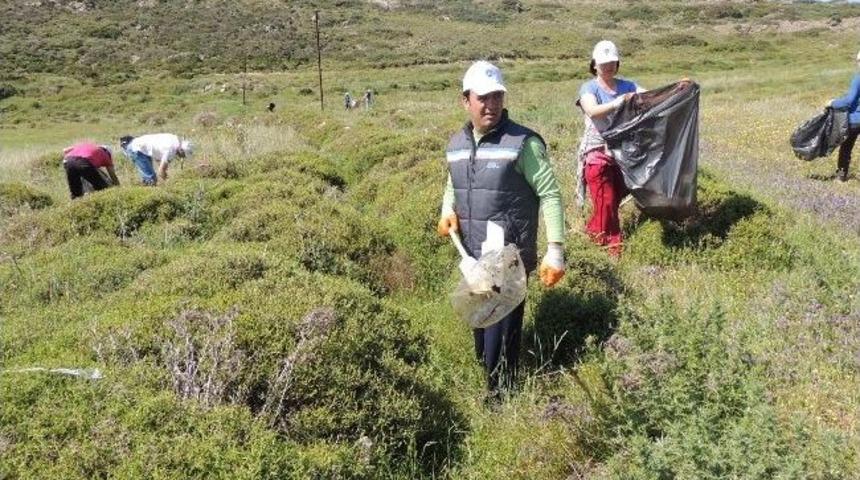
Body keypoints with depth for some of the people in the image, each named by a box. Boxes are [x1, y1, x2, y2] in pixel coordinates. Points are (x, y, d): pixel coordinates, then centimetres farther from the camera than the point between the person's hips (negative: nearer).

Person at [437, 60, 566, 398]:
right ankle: (488, 381, 39)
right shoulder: (456, 144, 6)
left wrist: (555, 250, -18)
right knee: (480, 328, 19)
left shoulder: (523, 143, -13)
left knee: (502, 331, 0)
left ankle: (501, 396, 19)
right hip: (472, 259, 6)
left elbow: (550, 195, -12)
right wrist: (447, 212, 0)